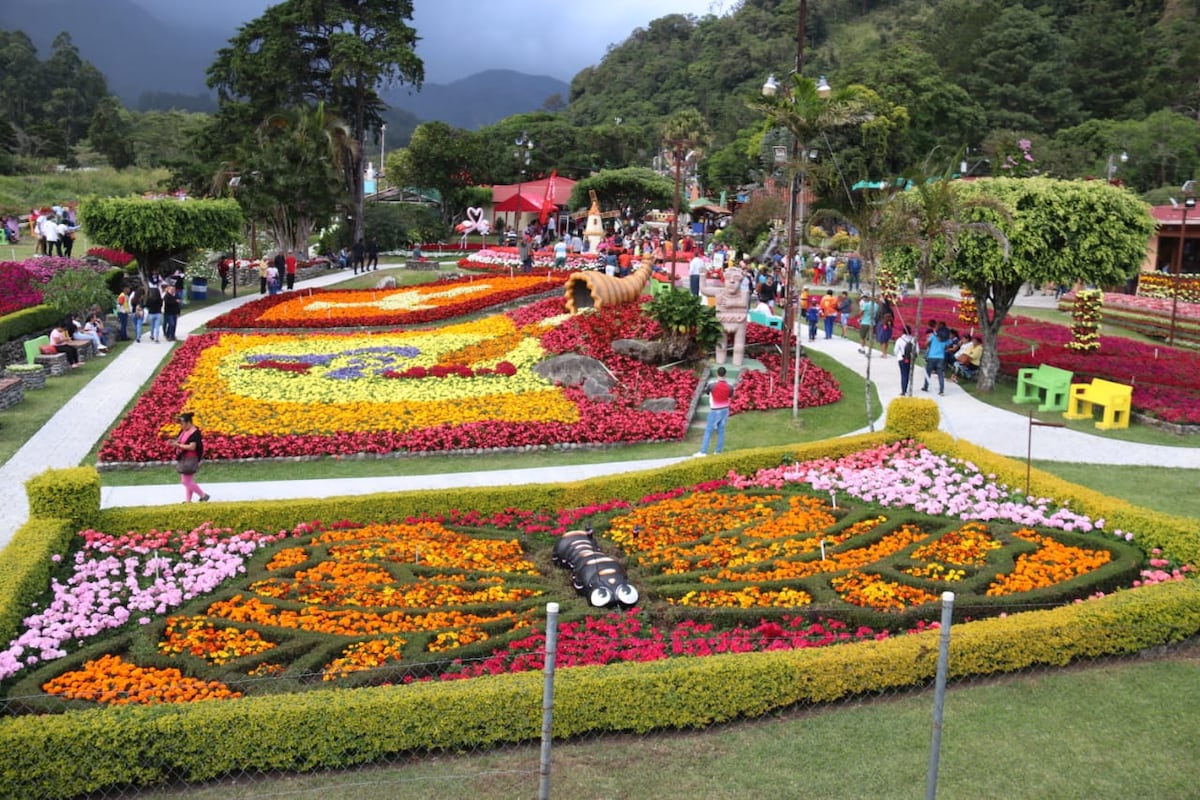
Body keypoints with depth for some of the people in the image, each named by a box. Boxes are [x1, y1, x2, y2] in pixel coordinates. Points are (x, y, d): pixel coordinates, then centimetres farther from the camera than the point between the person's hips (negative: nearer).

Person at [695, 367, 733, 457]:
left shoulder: (712, 385, -22)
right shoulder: (730, 387, -10)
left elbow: (705, 391, -1)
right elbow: (731, 399, 5)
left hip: (715, 411, -4)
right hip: (725, 410, 4)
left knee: (708, 431, 3)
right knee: (721, 431, 12)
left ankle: (703, 452, 3)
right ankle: (718, 451, 16)